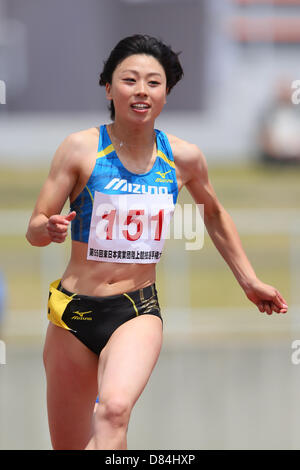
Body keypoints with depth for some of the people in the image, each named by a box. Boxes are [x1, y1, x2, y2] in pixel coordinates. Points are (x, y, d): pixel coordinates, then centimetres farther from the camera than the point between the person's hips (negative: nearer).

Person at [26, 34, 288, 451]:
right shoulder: (81, 149, -6)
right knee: (68, 447, 7)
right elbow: (34, 229, -5)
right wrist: (50, 228, -28)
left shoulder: (184, 158, 1)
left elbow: (214, 214, 21)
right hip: (75, 308, 0)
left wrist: (249, 281, 23)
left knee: (115, 410, -31)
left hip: (138, 311, 0)